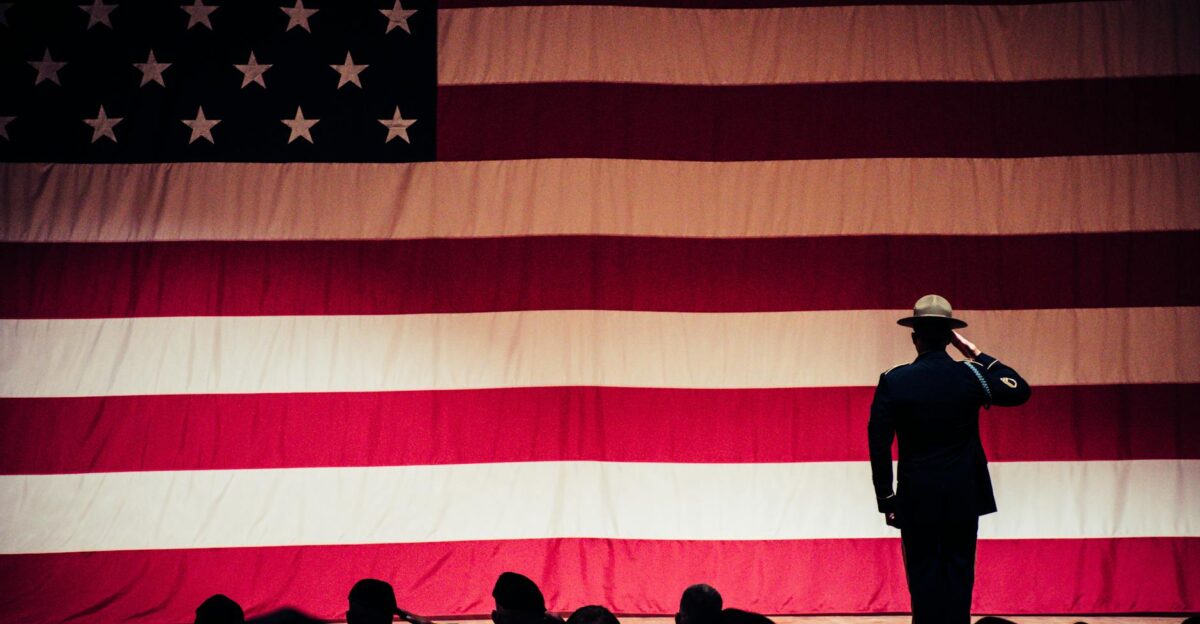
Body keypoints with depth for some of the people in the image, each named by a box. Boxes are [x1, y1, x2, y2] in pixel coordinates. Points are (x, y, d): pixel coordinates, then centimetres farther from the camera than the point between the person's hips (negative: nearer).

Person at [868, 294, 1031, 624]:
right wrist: (979, 355, 10)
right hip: (964, 497, 1)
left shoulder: (892, 381, -7)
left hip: (916, 498, -1)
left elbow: (879, 445, -7)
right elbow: (1020, 391, 10)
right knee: (958, 572, 7)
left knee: (923, 574, 4)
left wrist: (886, 499, 1)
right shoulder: (970, 375, -6)